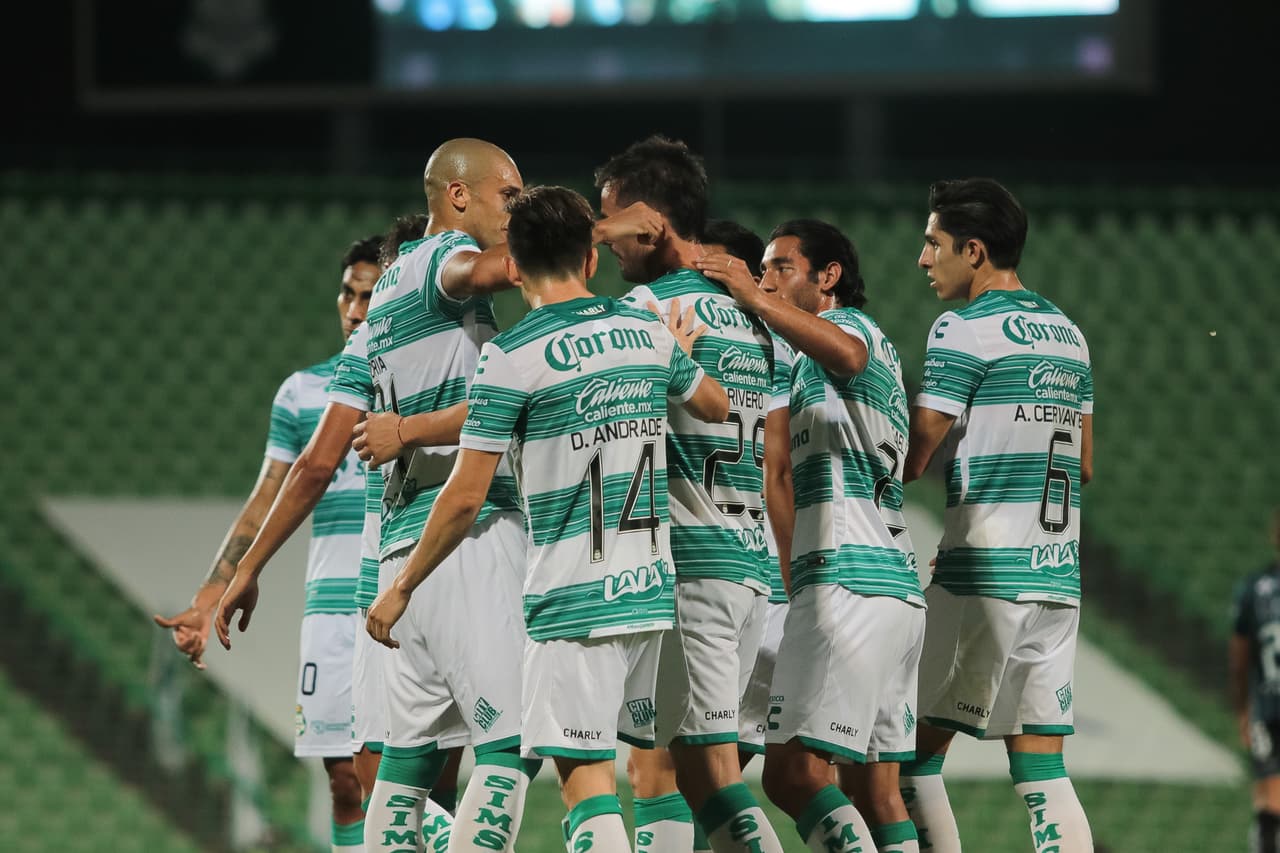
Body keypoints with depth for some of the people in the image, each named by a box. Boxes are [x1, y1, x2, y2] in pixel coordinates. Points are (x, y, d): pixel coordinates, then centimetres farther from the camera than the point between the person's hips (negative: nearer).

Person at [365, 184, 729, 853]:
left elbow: (465, 498, -10)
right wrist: (681, 352, 48)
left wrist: (401, 588, 2)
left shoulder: (511, 358, -10)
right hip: (652, 588, 6)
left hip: (573, 596, -6)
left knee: (582, 772, -6)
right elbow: (716, 406, 28)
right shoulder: (649, 334, 7)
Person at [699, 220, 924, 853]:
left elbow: (847, 354, -28)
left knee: (792, 773, -16)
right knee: (872, 789, 8)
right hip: (897, 586, 10)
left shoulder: (847, 322, -1)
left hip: (846, 583, -10)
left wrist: (758, 301, -27)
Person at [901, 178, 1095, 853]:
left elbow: (914, 457, -11)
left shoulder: (964, 330, -9)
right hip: (1061, 574, 7)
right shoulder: (1068, 333, 15)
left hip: (985, 575, -7)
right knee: (1042, 772, 5)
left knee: (917, 754, 2)